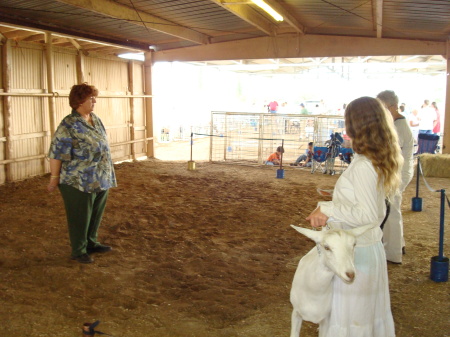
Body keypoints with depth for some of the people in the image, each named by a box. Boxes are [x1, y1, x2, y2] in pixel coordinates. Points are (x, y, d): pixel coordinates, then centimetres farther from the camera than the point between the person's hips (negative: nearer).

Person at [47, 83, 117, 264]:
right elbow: (57, 154, -15)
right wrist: (54, 178, -13)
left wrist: (108, 174, 18)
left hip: (100, 180, 7)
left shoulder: (96, 119, 8)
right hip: (79, 182, -7)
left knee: (95, 214, 18)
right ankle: (78, 251, 21)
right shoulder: (69, 125, -16)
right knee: (80, 217, 6)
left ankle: (91, 243, 35)